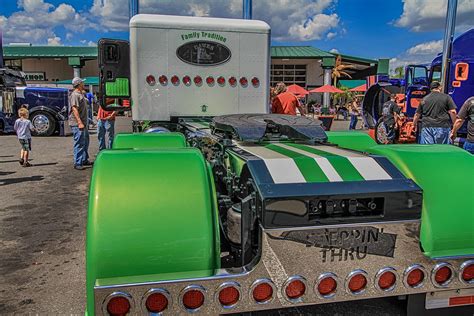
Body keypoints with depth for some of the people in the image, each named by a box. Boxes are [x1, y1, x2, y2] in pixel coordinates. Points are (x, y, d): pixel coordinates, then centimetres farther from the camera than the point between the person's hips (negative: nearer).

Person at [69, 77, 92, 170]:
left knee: (85, 142, 17)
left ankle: (84, 160, 29)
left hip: (83, 123, 10)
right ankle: (77, 163, -4)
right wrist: (79, 123, -26)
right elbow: (74, 109, -21)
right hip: (77, 124, -10)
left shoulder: (81, 94, 18)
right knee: (79, 143, -8)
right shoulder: (75, 95, -13)